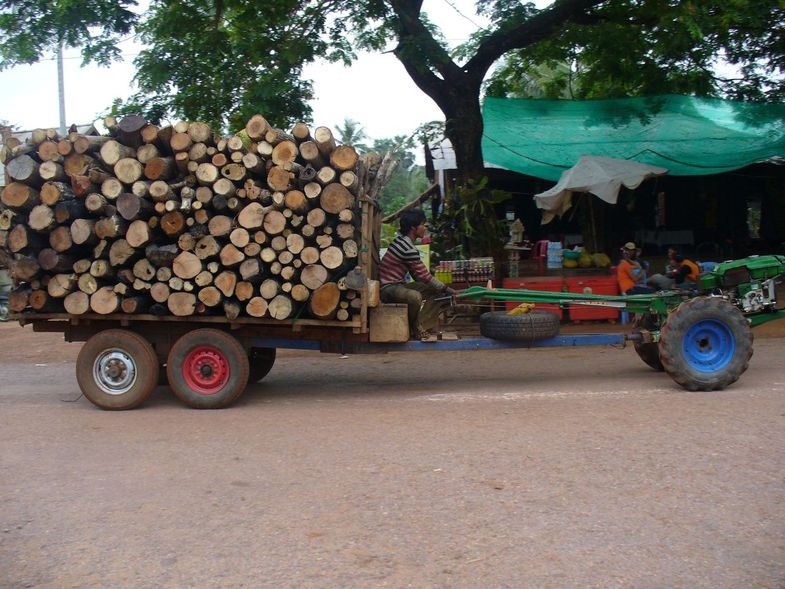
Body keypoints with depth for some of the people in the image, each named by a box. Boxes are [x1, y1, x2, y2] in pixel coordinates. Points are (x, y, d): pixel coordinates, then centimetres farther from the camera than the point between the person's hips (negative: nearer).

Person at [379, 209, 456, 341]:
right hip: (388, 289, -11)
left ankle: (422, 328, -1)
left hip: (398, 285, 11)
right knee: (415, 296, -40)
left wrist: (442, 289, 7)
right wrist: (446, 289, -8)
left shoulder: (402, 240, 12)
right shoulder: (408, 248, -21)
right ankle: (415, 329, -13)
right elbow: (424, 275, -18)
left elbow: (417, 275, 14)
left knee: (437, 292, 8)